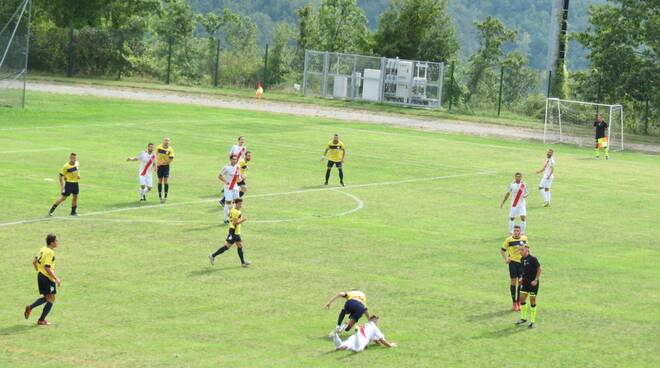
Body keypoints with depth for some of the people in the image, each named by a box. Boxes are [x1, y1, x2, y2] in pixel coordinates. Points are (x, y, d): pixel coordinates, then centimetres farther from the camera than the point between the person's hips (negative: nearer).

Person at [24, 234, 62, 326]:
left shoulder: (42, 250, 9)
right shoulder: (50, 252, -18)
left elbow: (34, 262, 17)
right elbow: (47, 267, -24)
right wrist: (56, 278, -20)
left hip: (40, 276, 9)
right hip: (47, 278, -9)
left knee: (46, 297, 22)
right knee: (51, 299, 1)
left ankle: (30, 307, 10)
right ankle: (41, 320, 1)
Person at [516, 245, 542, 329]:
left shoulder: (533, 259, -16)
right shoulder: (522, 259, 6)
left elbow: (539, 269, -12)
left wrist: (536, 280, -16)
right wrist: (522, 278, 7)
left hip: (533, 283, -7)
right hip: (525, 282, 7)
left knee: (532, 300, 0)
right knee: (521, 299, 6)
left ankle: (532, 321, 8)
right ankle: (523, 318, 21)